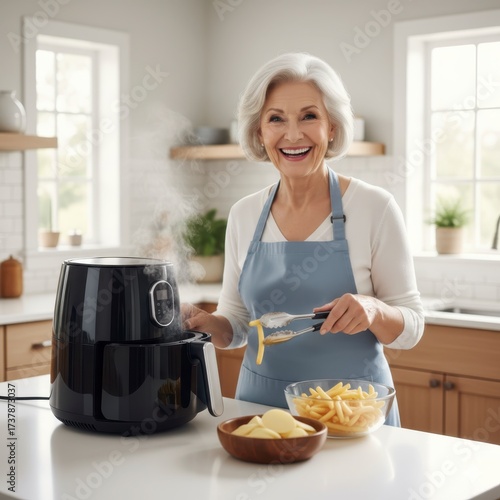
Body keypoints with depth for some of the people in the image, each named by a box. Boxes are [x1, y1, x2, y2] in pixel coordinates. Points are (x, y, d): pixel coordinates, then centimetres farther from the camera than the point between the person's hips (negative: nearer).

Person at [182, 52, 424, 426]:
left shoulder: (375, 208, -11)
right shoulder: (243, 215, 0)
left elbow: (410, 327, -6)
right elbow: (238, 323, 9)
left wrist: (373, 310, -26)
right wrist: (208, 324, -11)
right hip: (261, 403, 3)